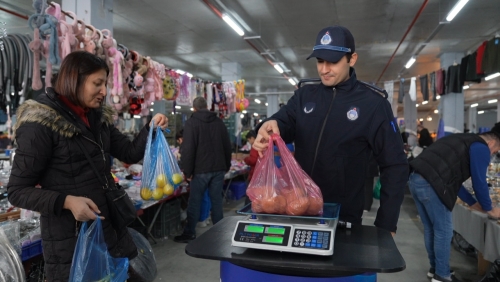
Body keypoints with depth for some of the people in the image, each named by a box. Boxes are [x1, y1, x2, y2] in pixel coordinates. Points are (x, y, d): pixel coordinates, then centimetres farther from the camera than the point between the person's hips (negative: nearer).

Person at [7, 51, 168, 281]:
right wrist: (67, 201, -26)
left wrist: (151, 129, -5)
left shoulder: (99, 118, 7)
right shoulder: (40, 123, -13)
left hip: (110, 228, 7)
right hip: (69, 239, -7)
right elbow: (17, 191, -12)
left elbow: (130, 153, 11)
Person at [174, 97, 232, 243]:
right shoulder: (219, 122, 11)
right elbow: (227, 146, 14)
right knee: (216, 200, 9)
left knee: (194, 201, 4)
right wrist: (226, 166, 20)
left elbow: (188, 149, -11)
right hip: (218, 168, 5)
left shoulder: (191, 123, -4)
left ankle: (189, 233, 9)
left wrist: (187, 171, -6)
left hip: (201, 169, -4)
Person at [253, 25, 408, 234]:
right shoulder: (304, 95, 4)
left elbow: (394, 165, -6)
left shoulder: (372, 102, -8)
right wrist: (270, 126, -30)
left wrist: (385, 225, -7)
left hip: (344, 217, -3)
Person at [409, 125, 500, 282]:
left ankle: (434, 268, 33)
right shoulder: (481, 148, 2)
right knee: (443, 231, 6)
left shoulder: (465, 141, 30)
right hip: (430, 184, -9)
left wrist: (472, 202, 35)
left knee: (430, 229, 20)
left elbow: (453, 178, 31)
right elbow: (479, 182, 0)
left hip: (416, 179, 9)